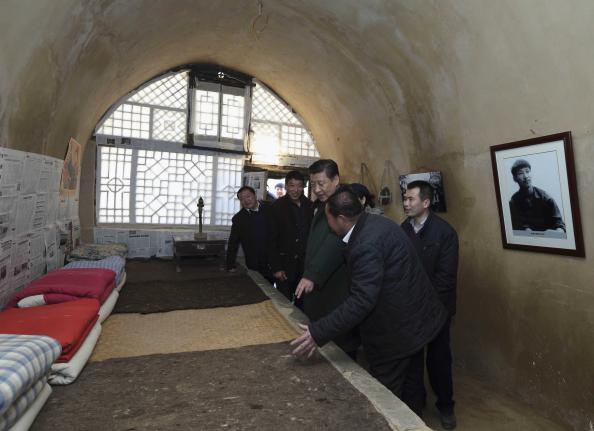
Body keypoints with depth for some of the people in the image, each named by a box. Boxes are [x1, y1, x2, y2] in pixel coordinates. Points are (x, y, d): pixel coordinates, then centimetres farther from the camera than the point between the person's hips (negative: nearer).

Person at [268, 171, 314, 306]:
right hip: (285, 264, -3)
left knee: (302, 304, 10)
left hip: (305, 264, 3)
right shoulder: (278, 206, -6)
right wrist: (276, 267, -8)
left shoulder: (309, 206, 4)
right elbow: (272, 239, -5)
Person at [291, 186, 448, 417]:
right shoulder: (376, 221, -1)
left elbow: (361, 301, -33)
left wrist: (318, 333, -32)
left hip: (396, 330, -10)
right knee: (411, 382, 27)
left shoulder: (367, 244, -31)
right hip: (415, 318, 10)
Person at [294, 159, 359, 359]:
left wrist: (312, 275, -31)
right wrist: (309, 275, 13)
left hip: (337, 292, -8)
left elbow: (335, 243, -26)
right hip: (317, 288, 9)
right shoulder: (319, 206, 15)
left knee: (341, 347, 2)